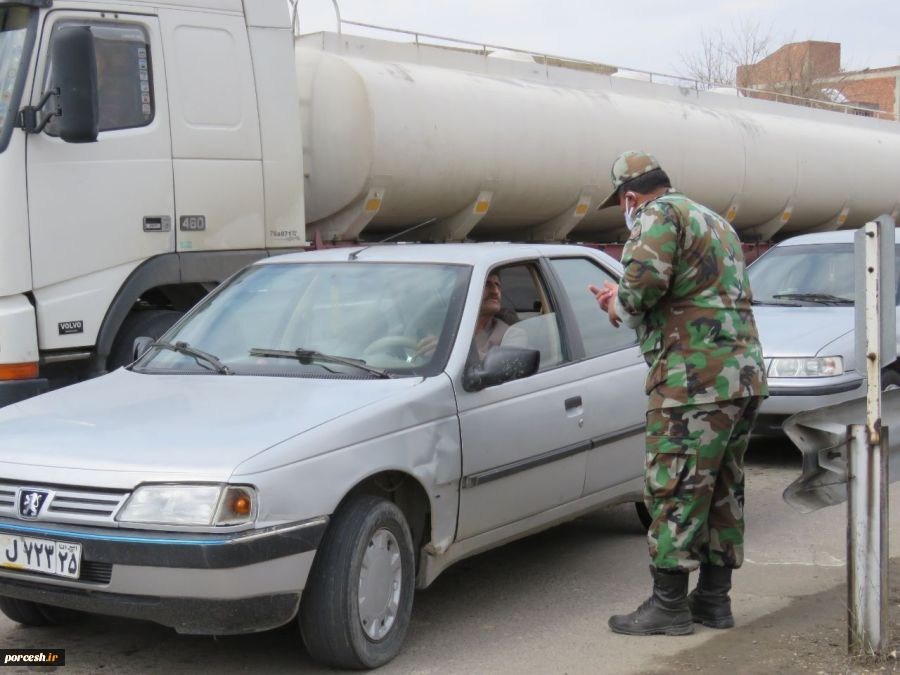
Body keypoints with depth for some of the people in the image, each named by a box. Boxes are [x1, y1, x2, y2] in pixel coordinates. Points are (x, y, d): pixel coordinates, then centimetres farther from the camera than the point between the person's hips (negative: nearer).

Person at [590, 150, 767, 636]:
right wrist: (626, 300, 23)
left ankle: (669, 604, 3)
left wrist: (621, 306, -3)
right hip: (745, 375, 10)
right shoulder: (713, 220, 23)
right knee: (722, 490, 14)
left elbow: (646, 279, -24)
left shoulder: (660, 215, -7)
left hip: (696, 379, -10)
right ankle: (714, 597, 22)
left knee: (674, 491, -3)